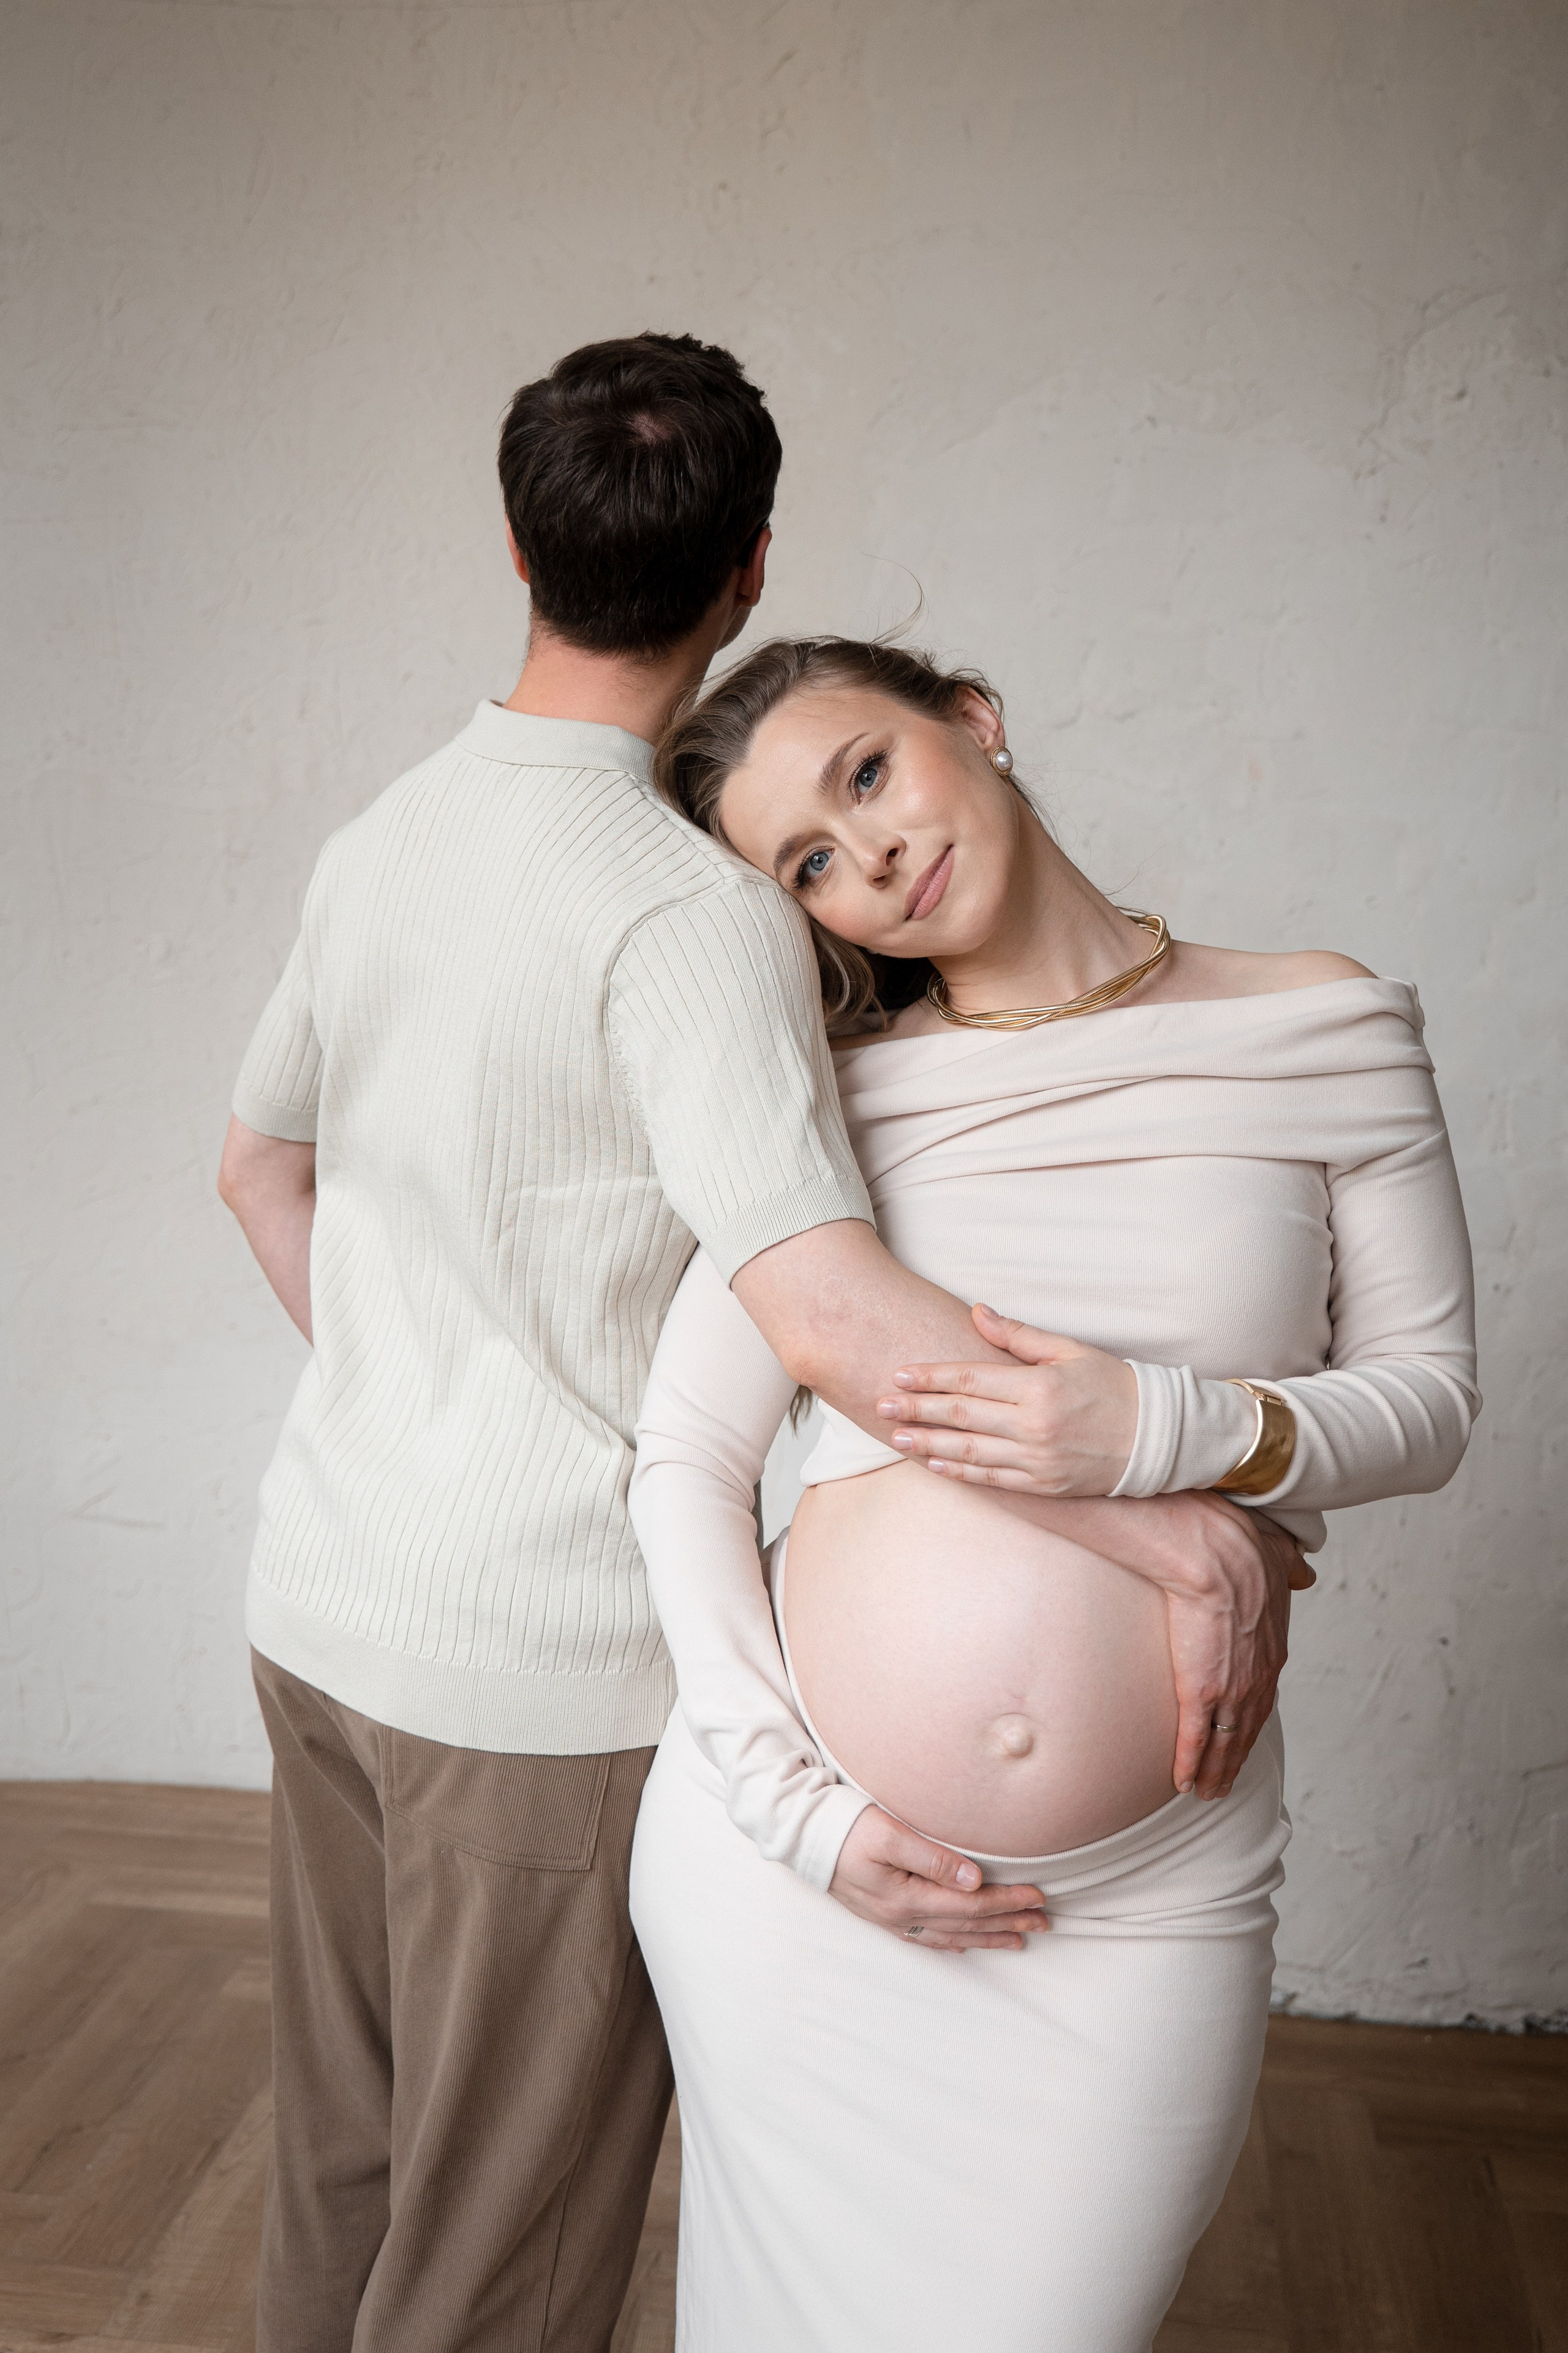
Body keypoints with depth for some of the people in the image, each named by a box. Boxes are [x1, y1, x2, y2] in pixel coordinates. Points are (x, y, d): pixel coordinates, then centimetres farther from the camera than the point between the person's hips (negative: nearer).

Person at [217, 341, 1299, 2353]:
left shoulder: (377, 841, 5)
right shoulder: (690, 908, -20)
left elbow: (259, 1164, 17)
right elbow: (822, 1302, -31)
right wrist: (1168, 1506, -24)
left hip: (320, 1600, 8)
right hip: (544, 1666, -8)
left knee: (339, 2170, 24)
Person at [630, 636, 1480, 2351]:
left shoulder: (1327, 1031, 1)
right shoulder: (834, 1091, 0)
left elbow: (1427, 1391, 3)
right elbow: (683, 1456, -2)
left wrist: (1166, 1428, -15)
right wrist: (796, 1805, -10)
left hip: (1142, 1897, 0)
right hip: (789, 1864, 1)